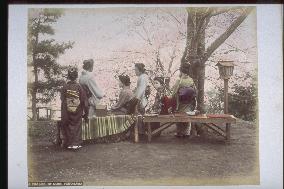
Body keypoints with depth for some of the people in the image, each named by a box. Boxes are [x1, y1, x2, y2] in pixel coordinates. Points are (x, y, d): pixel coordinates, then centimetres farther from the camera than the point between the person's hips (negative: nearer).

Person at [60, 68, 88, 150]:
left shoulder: (65, 87, -6)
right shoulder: (79, 87, -8)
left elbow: (62, 101, -4)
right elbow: (84, 100, -5)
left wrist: (63, 114, 2)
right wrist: (85, 112, 4)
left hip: (67, 112, 1)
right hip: (77, 112, 0)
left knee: (67, 127, 12)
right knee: (76, 126, 10)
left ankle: (68, 143, 17)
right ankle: (76, 143, 8)